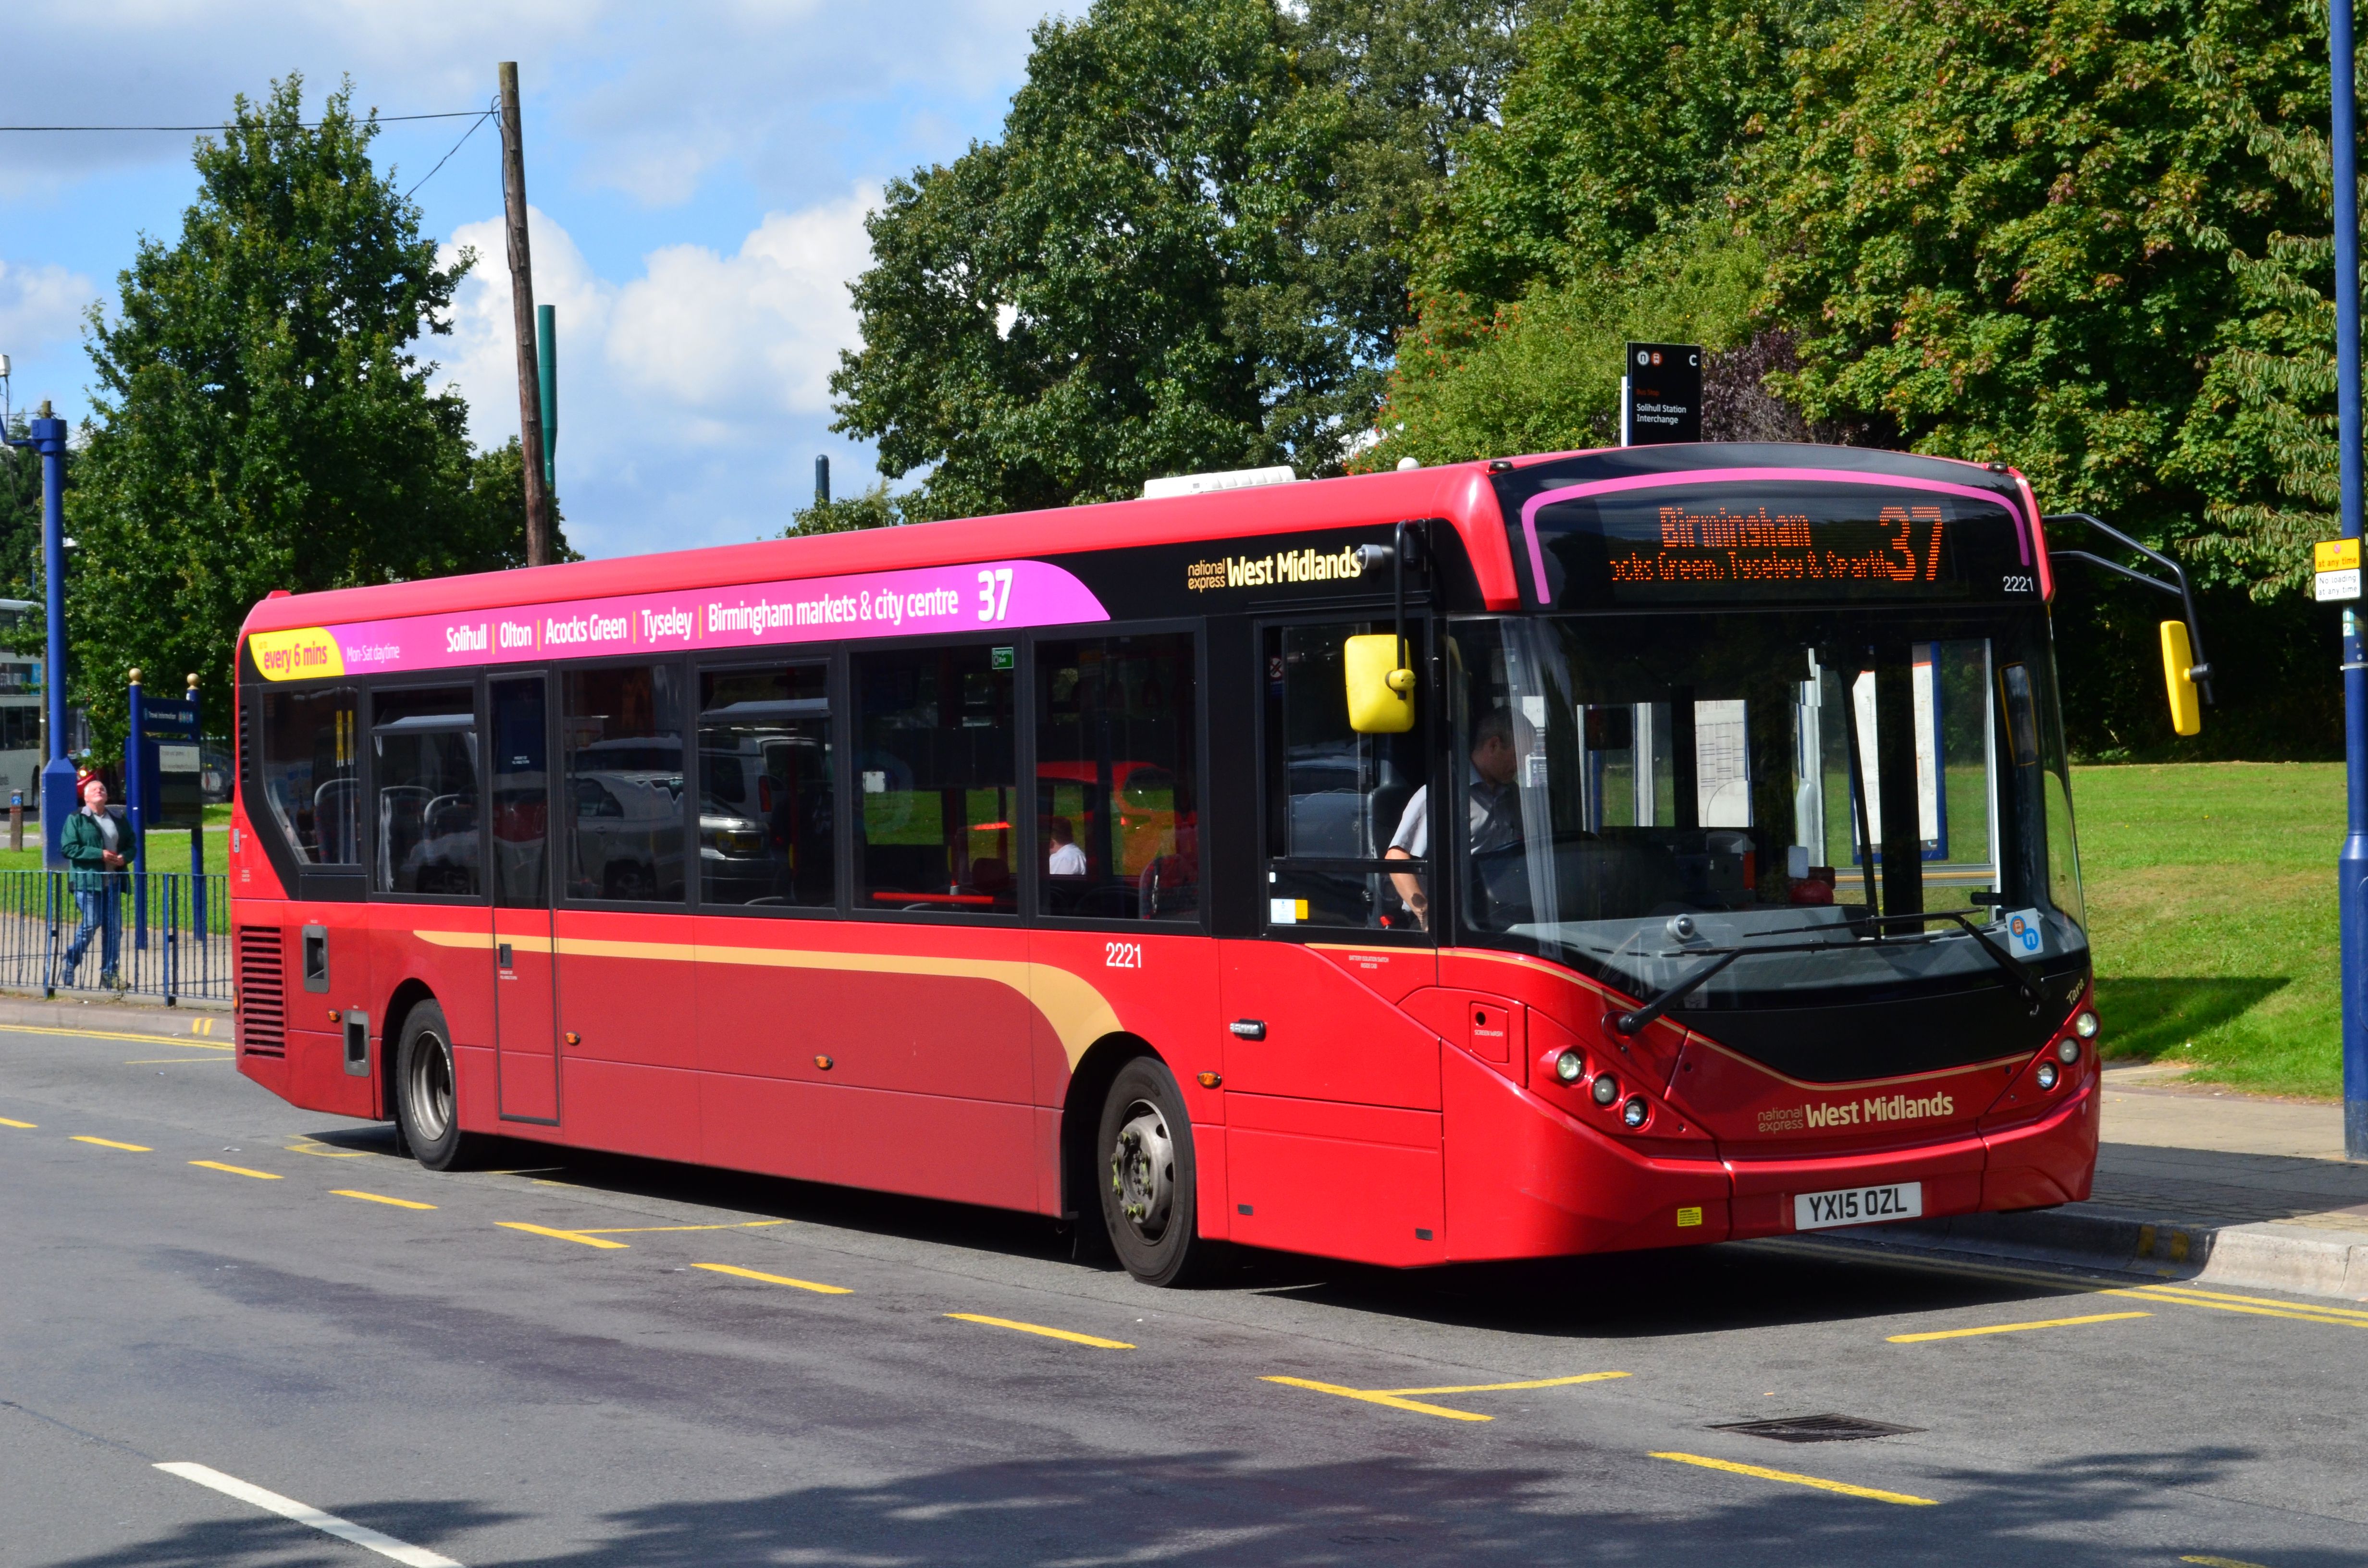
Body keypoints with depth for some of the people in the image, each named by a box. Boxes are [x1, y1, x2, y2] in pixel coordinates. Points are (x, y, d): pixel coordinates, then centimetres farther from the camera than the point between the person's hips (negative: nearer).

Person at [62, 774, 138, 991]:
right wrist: (100, 854, -16)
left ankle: (109, 973, 9)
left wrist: (125, 857, -5)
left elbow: (132, 845, 20)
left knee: (112, 927, 4)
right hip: (87, 881, -5)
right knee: (91, 924, -10)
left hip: (113, 881, 5)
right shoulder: (76, 820, 0)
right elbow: (68, 848, -9)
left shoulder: (118, 821, 16)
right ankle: (70, 964, 7)